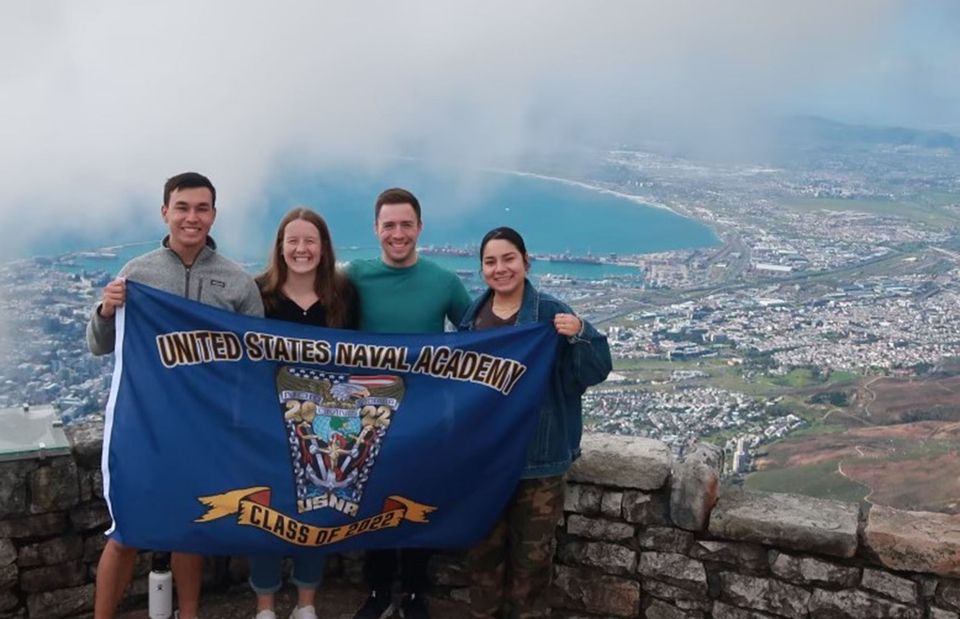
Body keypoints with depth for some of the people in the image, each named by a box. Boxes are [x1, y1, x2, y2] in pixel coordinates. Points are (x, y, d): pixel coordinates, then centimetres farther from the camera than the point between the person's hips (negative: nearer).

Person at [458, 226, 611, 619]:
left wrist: (579, 335, -31)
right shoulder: (472, 318, 3)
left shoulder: (551, 314, -9)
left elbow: (595, 371, -14)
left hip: (537, 457, -3)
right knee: (484, 547, 16)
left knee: (532, 553, 9)